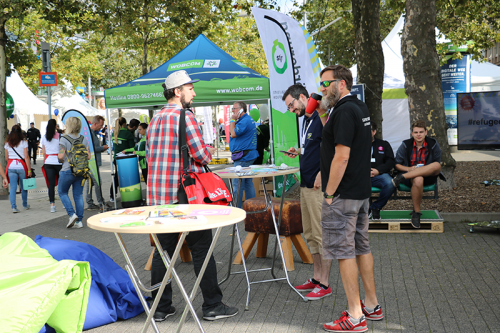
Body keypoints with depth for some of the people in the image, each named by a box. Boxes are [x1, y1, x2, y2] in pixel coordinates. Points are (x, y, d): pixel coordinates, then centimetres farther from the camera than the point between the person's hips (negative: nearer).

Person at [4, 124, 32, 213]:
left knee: (13, 187, 3)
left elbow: (6, 157, 11)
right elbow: (26, 157, -9)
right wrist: (29, 170, -7)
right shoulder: (23, 142, -5)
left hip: (11, 166, 2)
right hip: (21, 166, -2)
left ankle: (13, 206, -7)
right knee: (23, 187, 13)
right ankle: (25, 205, 27)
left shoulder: (7, 143, 5)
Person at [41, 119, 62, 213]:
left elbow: (44, 152, 9)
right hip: (59, 162, -2)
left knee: (51, 183, 2)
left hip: (48, 162, 3)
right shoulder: (59, 136, -5)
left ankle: (52, 204, -3)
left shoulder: (44, 137, 5)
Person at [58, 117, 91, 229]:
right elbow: (88, 156, 1)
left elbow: (60, 156, -16)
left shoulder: (64, 139, -10)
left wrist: (62, 160, 6)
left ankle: (72, 214, -2)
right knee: (78, 195, 9)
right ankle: (79, 221, 9)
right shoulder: (83, 139, 3)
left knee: (62, 192, 14)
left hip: (67, 171, -4)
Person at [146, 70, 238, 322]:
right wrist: (210, 150, 6)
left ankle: (161, 307, 18)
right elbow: (202, 155, -14)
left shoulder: (155, 119, 13)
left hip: (157, 195, 7)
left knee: (163, 251, 11)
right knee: (201, 249, 3)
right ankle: (212, 306, 11)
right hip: (185, 196, -7)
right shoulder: (185, 116, -11)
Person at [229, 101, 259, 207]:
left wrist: (232, 120, -10)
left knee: (237, 183, -8)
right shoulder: (247, 119, 19)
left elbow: (233, 134, -19)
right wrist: (234, 120, 11)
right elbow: (234, 132, 22)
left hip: (243, 157, -11)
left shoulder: (245, 121, -15)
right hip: (248, 156, 11)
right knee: (248, 182, 14)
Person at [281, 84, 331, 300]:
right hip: (306, 185, 10)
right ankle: (316, 278, 27)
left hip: (319, 187, -10)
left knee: (321, 235, -3)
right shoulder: (306, 120, 16)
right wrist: (299, 152, 12)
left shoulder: (321, 119, -15)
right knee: (310, 234, 16)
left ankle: (324, 285, 7)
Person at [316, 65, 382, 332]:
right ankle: (371, 305, 28)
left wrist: (329, 194, -18)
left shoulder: (344, 111, -18)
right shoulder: (360, 107, 13)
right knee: (361, 247, 17)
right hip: (362, 191, 10)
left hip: (343, 195, -10)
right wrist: (322, 115, 13)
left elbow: (341, 157, -23)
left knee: (343, 252, -2)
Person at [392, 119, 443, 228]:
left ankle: (402, 177, -34)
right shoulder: (405, 145, 2)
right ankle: (416, 212, -22)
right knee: (418, 180, -39)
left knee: (437, 166, -31)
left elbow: (437, 165, 8)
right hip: (410, 177, -2)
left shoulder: (433, 144, 4)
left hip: (428, 177, 2)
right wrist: (410, 169, -16)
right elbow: (397, 164, 4)